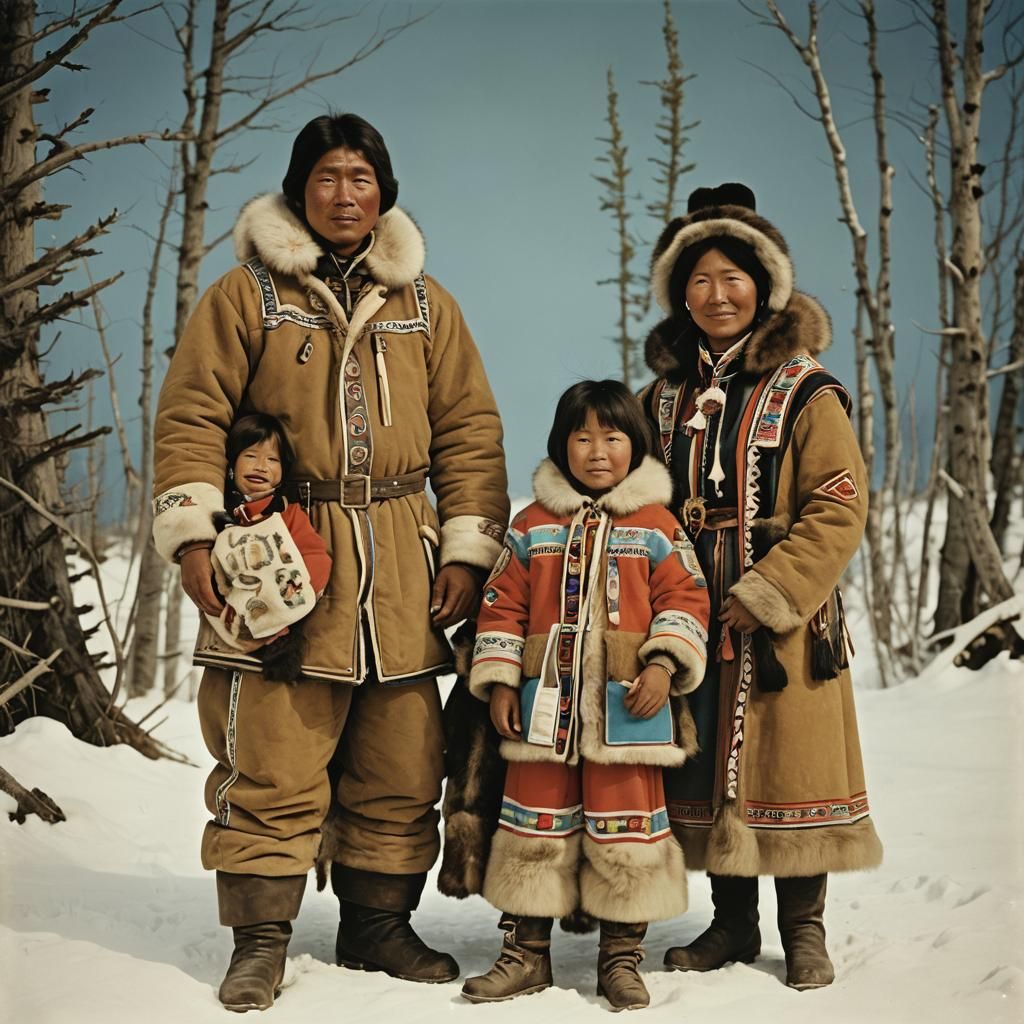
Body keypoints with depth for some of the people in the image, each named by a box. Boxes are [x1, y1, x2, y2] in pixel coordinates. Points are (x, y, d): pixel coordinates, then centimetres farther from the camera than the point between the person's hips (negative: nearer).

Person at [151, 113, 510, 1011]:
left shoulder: (424, 302, 15)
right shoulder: (248, 293, 5)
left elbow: (468, 431, 13)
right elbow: (193, 415, 1)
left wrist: (467, 550, 4)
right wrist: (193, 532, -11)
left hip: (399, 565, 3)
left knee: (402, 768, 7)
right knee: (272, 769, -5)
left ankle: (377, 926, 22)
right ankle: (260, 941, 8)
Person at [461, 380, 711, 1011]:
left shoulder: (656, 526, 4)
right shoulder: (535, 524, 9)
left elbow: (685, 600, 2)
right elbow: (503, 605, 10)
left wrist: (664, 664, -12)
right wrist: (498, 680, 3)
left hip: (628, 705, -2)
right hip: (546, 699, 2)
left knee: (625, 827, 2)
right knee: (536, 823, 7)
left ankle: (622, 958, 16)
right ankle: (526, 953, 20)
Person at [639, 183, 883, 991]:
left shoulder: (803, 393, -4)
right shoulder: (665, 396, 11)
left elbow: (840, 509, -10)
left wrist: (768, 593, -17)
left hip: (785, 622, -4)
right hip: (693, 620, 4)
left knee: (788, 767, 1)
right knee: (709, 770, 9)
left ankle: (803, 928, 17)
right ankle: (733, 924, 24)